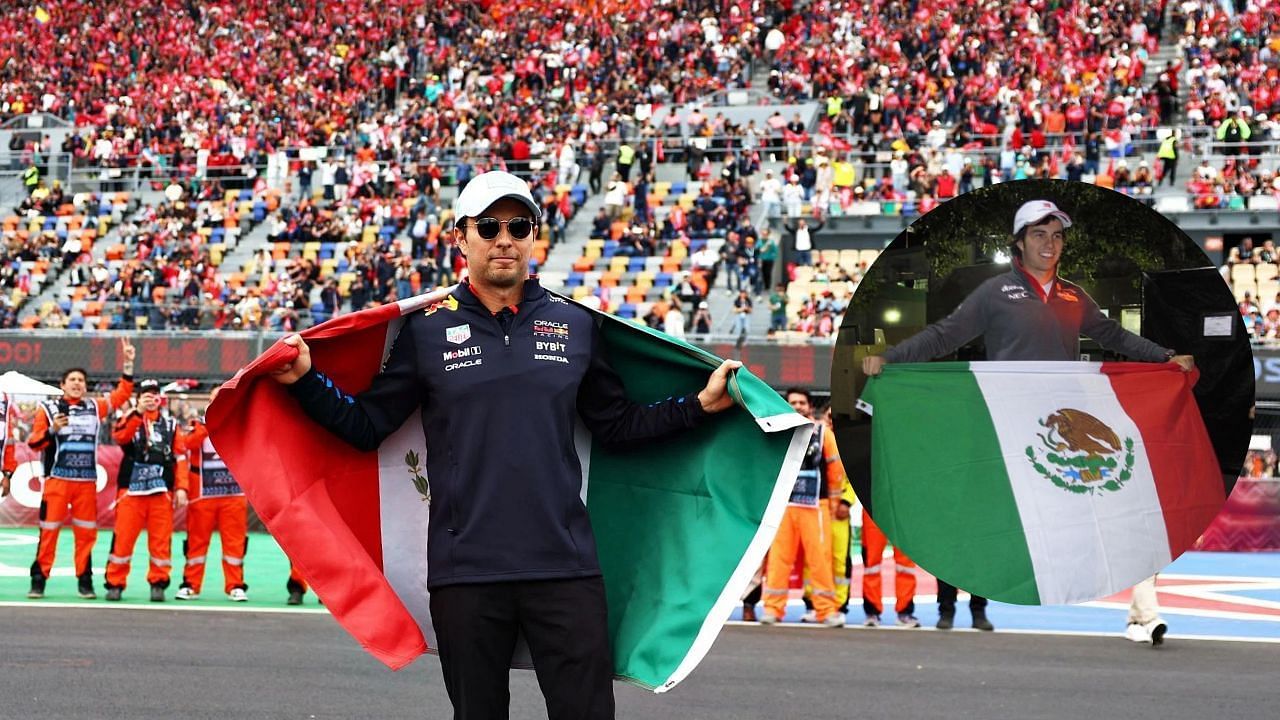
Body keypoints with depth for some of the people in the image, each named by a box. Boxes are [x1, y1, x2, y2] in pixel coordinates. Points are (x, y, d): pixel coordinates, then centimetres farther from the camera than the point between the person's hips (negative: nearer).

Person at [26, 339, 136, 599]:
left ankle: (85, 581, 10)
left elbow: (122, 393, 17)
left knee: (86, 533, 4)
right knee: (49, 530, -5)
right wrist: (52, 430, -16)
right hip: (57, 479, -3)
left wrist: (128, 364, 10)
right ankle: (38, 580, 0)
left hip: (87, 481, 3)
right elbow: (33, 443, 1)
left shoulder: (94, 408, 12)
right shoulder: (48, 410, 4)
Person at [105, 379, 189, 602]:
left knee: (161, 539, 0)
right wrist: (138, 413, -23)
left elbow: (180, 458, 9)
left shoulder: (171, 424, 13)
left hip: (162, 491, 2)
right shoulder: (130, 419, 7)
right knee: (123, 537, -4)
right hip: (131, 489, -2)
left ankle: (158, 583, 10)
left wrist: (181, 488, 0)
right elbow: (119, 436, -15)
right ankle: (115, 583, 5)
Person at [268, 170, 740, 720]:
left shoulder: (575, 325, 10)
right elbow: (366, 426, 7)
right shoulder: (426, 330, 6)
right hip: (465, 571, -1)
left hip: (565, 567, 1)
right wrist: (307, 382, -6)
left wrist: (701, 405, 8)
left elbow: (618, 427, 16)